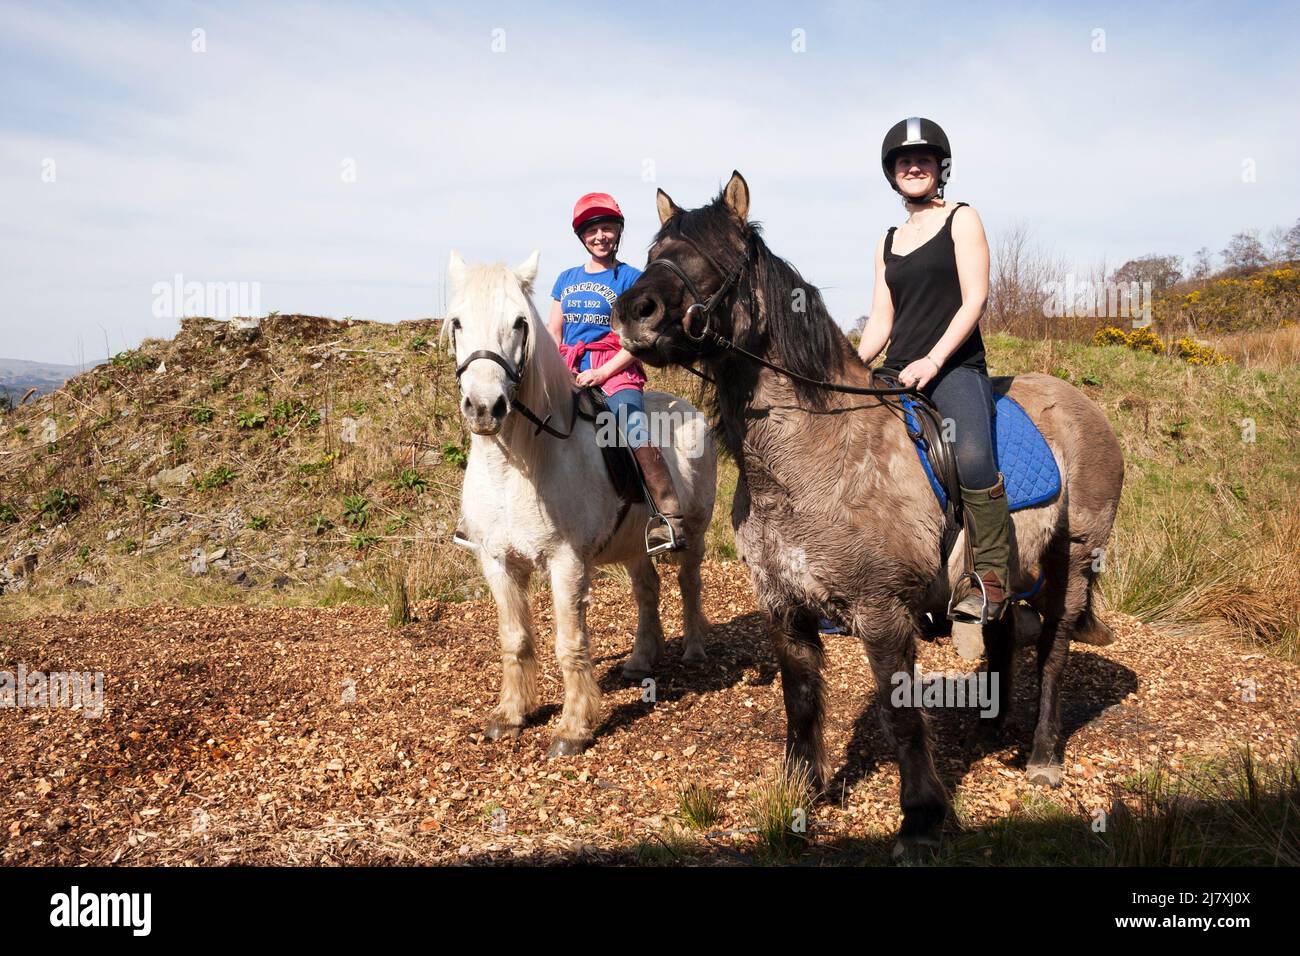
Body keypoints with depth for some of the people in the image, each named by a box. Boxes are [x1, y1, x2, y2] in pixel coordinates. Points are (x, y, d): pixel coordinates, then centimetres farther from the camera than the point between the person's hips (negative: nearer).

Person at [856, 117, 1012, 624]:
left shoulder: (962, 220, 5)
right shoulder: (888, 242, 20)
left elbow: (974, 300, -6)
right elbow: (881, 320, 15)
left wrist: (933, 360, -18)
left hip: (955, 368, -6)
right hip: (897, 374, 6)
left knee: (972, 455, -33)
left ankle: (991, 579, -19)